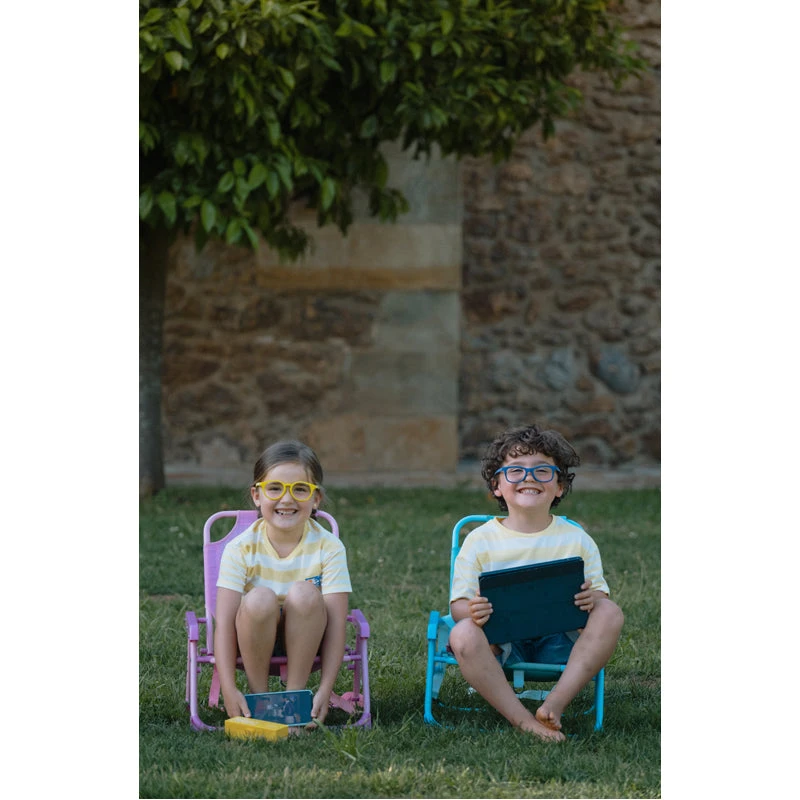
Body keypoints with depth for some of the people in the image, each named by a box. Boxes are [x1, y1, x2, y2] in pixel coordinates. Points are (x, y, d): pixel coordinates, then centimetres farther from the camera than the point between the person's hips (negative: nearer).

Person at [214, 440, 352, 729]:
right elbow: (224, 622, -19)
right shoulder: (241, 549, -14)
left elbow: (336, 624, -19)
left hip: (305, 640, 0)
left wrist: (326, 689, -29)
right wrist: (229, 689, -31)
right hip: (256, 640, 0)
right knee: (260, 598, -32)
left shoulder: (328, 548, -14)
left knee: (303, 594, -31)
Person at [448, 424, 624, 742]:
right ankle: (524, 721, -34)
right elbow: (458, 603, 1)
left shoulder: (577, 540, 7)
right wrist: (471, 611, -24)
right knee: (462, 634, -34)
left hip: (558, 642, 2)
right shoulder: (480, 541, 3)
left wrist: (593, 600, -17)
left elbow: (600, 594, 9)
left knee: (610, 612, -24)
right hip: (501, 647, -2)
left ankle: (555, 704, -30)